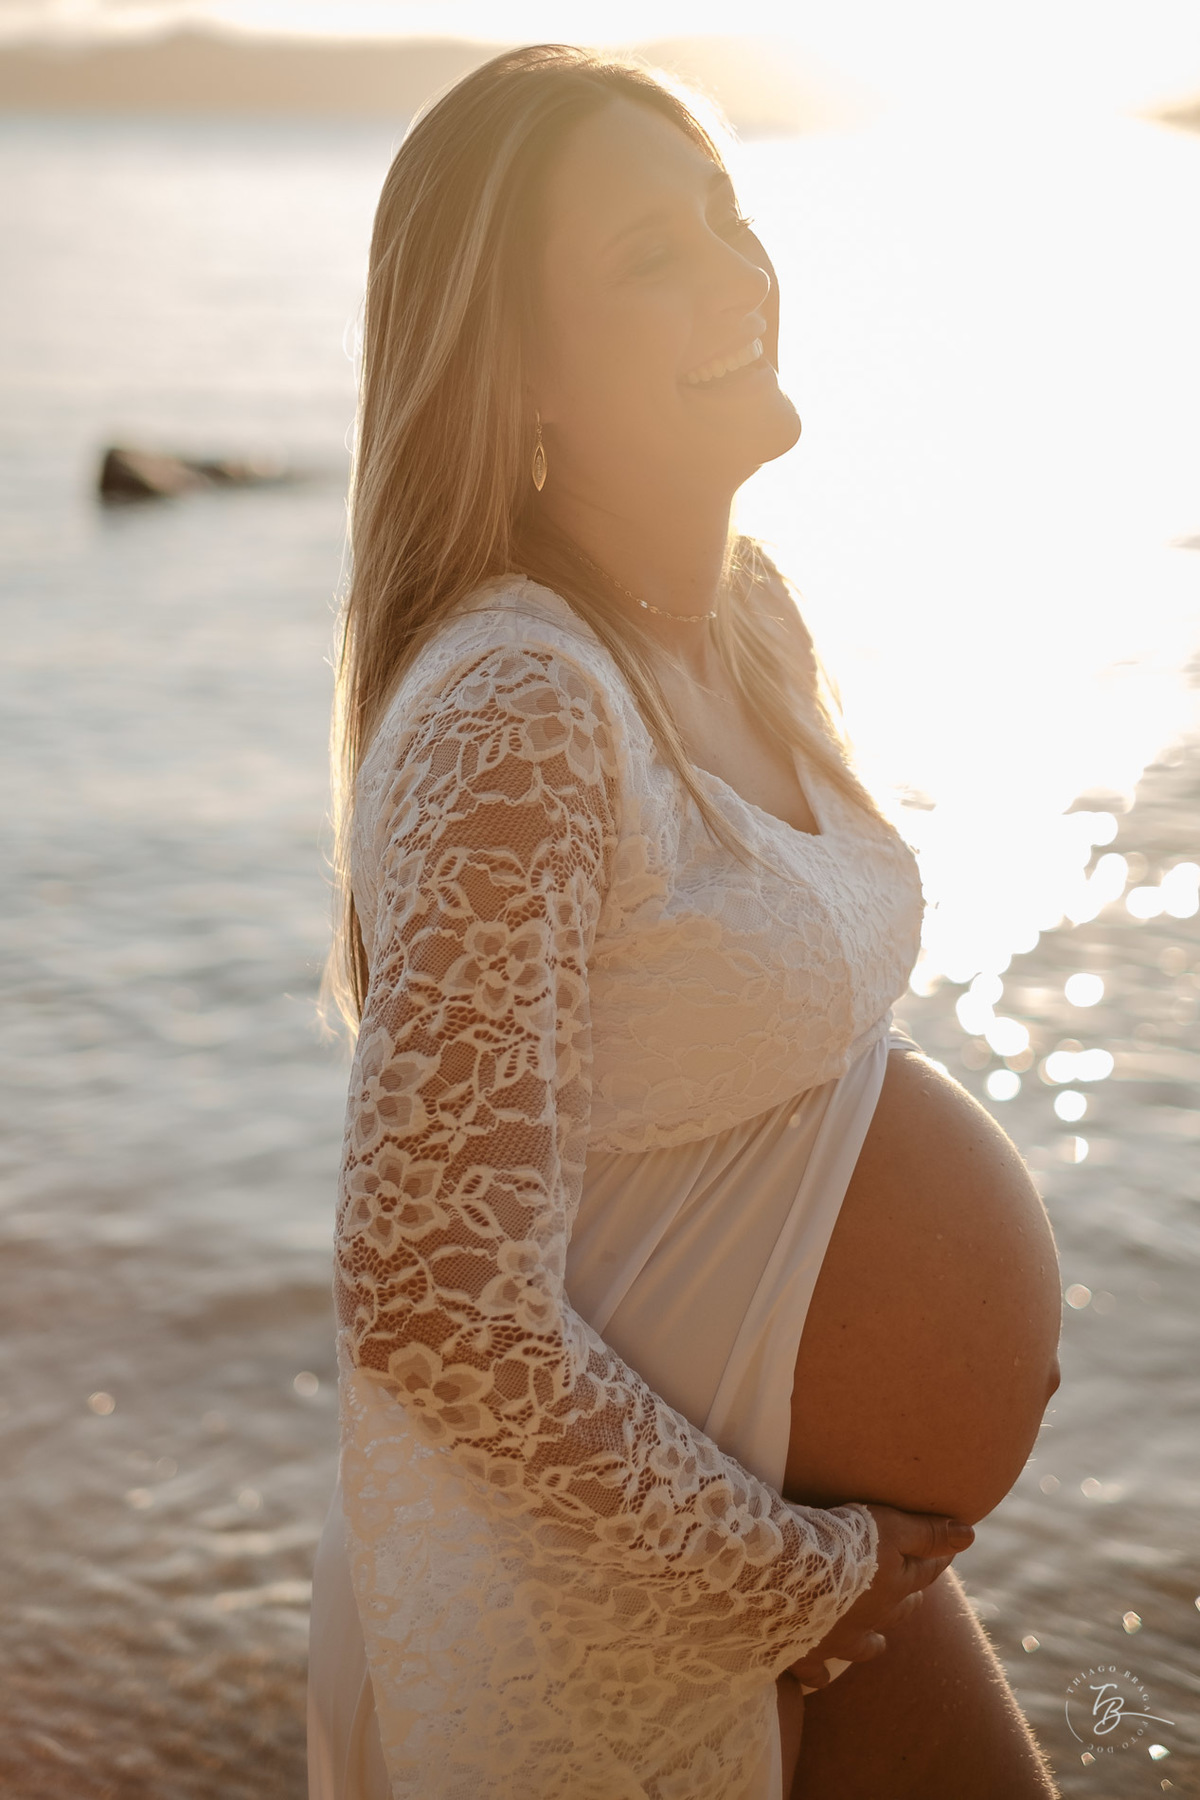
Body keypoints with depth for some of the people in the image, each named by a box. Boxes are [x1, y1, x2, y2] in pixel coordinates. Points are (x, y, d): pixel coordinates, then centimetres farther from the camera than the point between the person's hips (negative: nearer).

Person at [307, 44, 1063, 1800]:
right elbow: (429, 1308, -29)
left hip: (803, 1505, 8)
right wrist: (779, 1573, -17)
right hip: (589, 1604, -7)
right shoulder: (513, 720, -27)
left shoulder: (753, 617, -1)